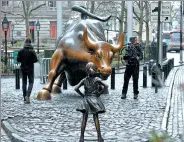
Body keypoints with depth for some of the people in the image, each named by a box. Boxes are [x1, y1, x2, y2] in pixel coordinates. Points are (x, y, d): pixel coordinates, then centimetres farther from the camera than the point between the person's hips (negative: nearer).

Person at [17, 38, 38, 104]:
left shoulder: (21, 51, -4)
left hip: (23, 68, 3)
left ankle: (25, 98, 9)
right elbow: (35, 60, -12)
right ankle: (28, 95, -17)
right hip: (30, 68, -3)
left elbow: (18, 60, -3)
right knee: (31, 82, 5)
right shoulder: (32, 51, -11)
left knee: (24, 82, 10)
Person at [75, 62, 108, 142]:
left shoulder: (84, 80, -2)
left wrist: (82, 95, 2)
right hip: (94, 99, -1)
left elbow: (76, 88, -7)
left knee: (84, 119, 4)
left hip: (86, 100, 1)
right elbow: (105, 86, -12)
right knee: (96, 118, 4)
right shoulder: (97, 79, -6)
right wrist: (99, 93, -4)